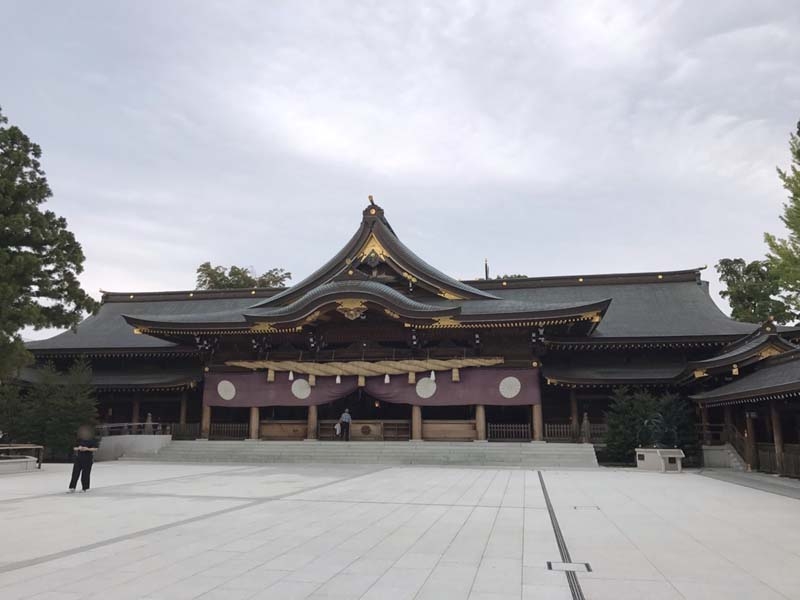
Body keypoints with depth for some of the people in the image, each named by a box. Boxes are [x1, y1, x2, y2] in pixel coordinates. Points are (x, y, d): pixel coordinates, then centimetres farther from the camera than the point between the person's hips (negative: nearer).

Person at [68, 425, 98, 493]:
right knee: (75, 472, -3)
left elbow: (95, 449, -4)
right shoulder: (79, 440, 8)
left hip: (88, 459, -3)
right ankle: (72, 487, -1)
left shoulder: (92, 440, -1)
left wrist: (87, 449, -17)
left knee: (85, 473, -2)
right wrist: (78, 448, -8)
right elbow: (74, 448, 14)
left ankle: (85, 488, 6)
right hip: (79, 458, 3)